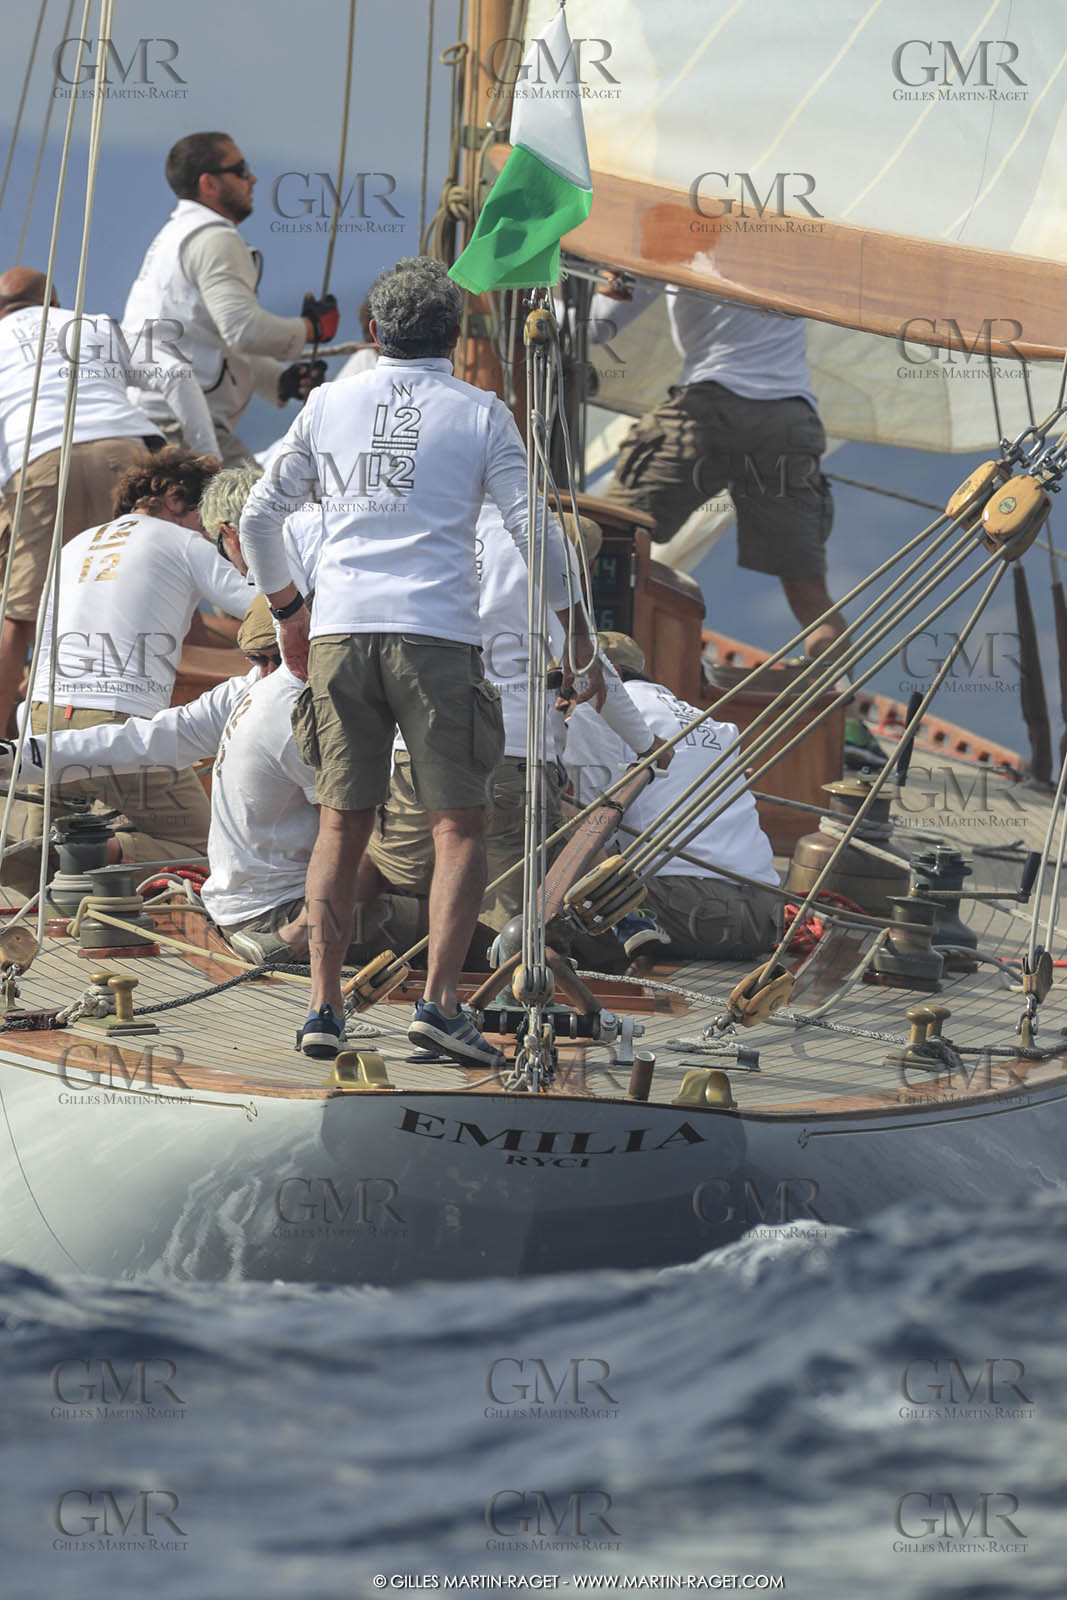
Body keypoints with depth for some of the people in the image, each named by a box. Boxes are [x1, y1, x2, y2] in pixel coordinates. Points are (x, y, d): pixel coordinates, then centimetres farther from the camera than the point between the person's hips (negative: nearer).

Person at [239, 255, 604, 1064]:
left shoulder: (329, 404, 11)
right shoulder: (478, 413, 4)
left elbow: (259, 518, 14)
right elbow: (534, 529, 0)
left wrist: (288, 611, 28)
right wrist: (578, 631, 9)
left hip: (340, 632, 3)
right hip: (437, 634, -3)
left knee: (342, 824, 7)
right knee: (460, 828, 1)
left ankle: (325, 1007, 1)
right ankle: (438, 1001, -11)